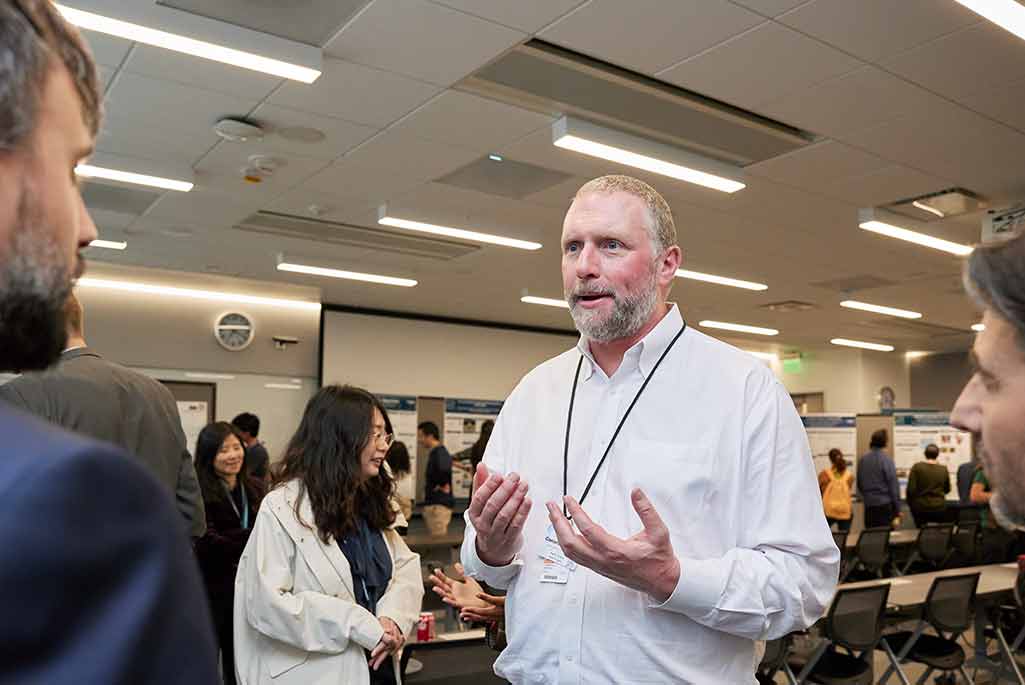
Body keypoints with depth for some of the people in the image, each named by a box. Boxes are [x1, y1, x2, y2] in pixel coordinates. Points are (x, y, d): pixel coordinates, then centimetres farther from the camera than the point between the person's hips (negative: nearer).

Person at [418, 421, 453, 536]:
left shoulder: (439, 453, -16)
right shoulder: (434, 453, 14)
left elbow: (444, 468, -36)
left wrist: (442, 486, -20)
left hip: (438, 506, -10)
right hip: (433, 504, 10)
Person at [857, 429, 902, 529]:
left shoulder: (862, 460, 2)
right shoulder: (886, 460, -12)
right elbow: (893, 486, -10)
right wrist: (897, 510, -4)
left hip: (868, 506, 5)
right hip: (884, 506, -4)